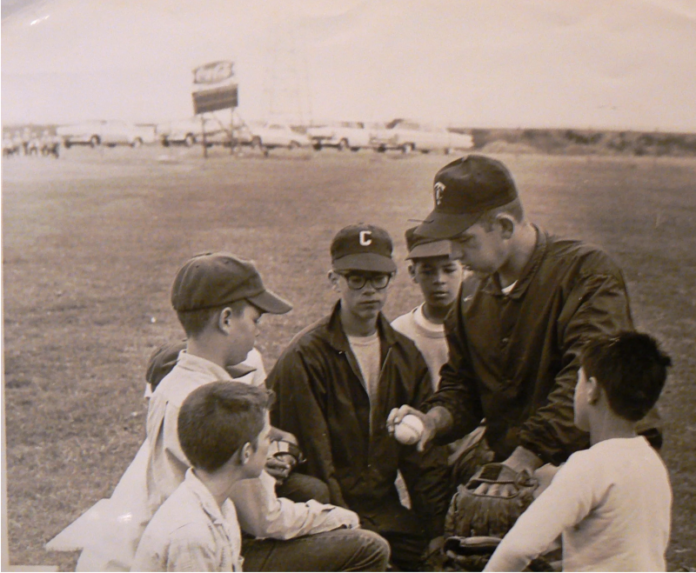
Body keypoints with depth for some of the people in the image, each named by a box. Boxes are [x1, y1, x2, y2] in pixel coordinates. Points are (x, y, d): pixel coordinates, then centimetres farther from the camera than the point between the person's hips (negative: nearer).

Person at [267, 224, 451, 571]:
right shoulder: (304, 359, -8)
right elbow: (313, 466, -11)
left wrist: (440, 531, 2)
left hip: (386, 512, 5)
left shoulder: (406, 356, 12)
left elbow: (425, 457, 12)